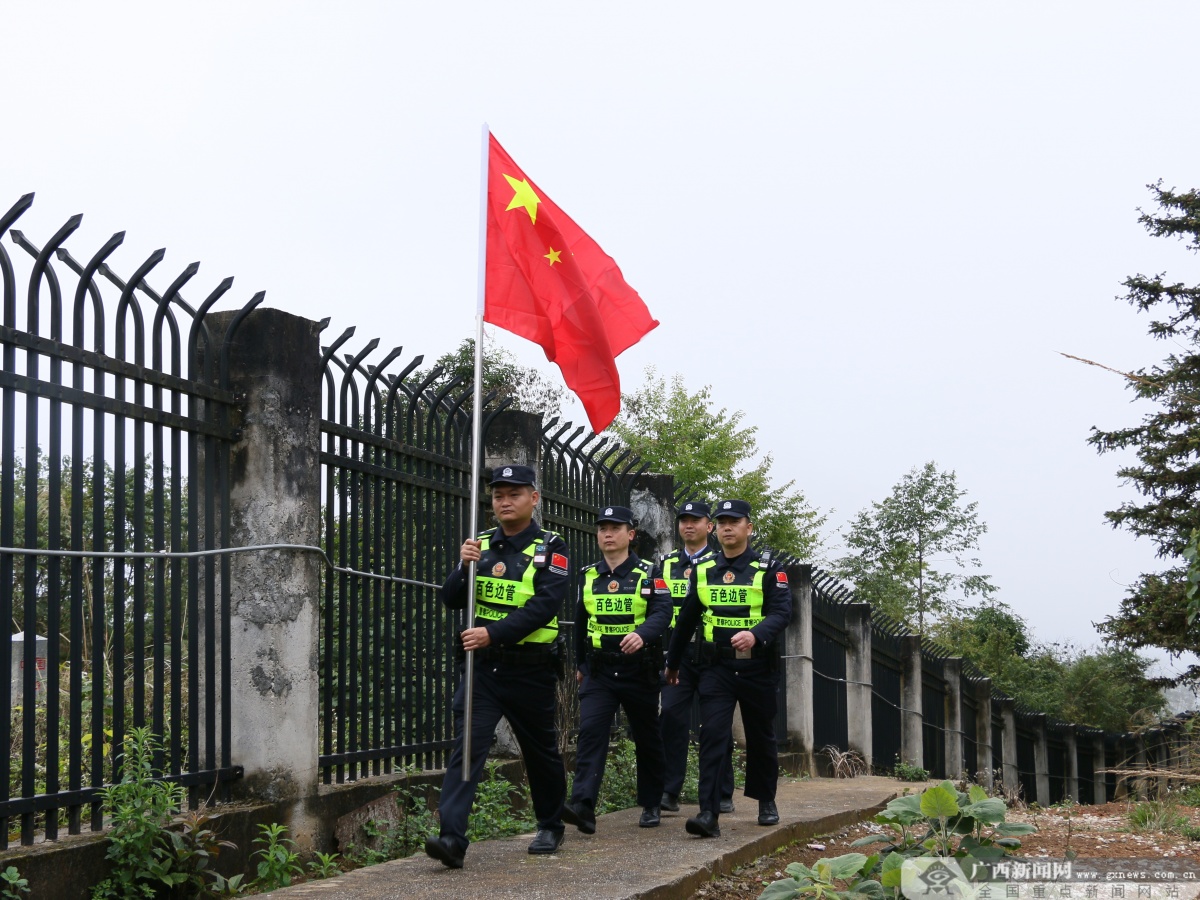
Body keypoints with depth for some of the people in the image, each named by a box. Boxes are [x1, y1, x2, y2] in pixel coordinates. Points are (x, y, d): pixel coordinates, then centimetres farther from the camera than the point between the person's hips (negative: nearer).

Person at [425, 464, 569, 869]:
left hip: (532, 671, -2)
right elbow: (452, 600, 3)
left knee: (541, 752, 14)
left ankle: (550, 827, 34)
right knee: (466, 746, -13)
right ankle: (452, 838, -20)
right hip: (483, 667, 3)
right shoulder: (481, 545, 8)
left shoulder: (550, 549, -5)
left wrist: (494, 633, -29)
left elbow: (544, 605, -18)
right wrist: (465, 567, -18)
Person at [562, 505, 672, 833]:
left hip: (639, 671, -2)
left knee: (647, 739, 10)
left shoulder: (649, 575, -3)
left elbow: (662, 613, -17)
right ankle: (583, 806, -26)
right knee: (590, 731, -16)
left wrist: (642, 634, -37)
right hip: (598, 672, 2)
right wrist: (581, 664, 22)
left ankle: (651, 805, 26)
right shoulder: (588, 576, 8)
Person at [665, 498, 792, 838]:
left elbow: (782, 612, -14)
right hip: (716, 668, 1)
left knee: (761, 738, 13)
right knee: (712, 736, -12)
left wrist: (755, 635, -33)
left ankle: (766, 802, 33)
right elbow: (686, 618, 16)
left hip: (758, 667, -1)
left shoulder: (768, 569, -2)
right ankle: (709, 814, -17)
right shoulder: (702, 570, 7)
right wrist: (672, 662, 22)